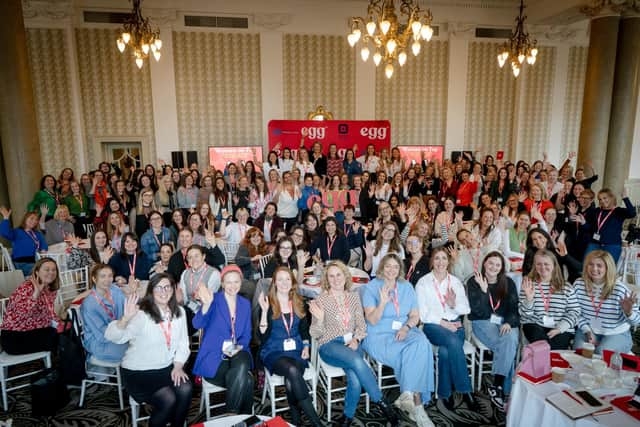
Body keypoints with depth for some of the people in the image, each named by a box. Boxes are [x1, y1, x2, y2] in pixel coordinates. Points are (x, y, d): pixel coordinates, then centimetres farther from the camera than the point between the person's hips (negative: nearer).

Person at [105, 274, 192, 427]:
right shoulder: (141, 314, -17)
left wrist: (178, 366, -8)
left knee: (185, 390, -22)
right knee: (168, 400, -25)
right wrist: (126, 318, -47)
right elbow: (112, 336, -29)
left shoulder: (179, 312, 1)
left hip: (167, 368, 5)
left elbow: (183, 343, 5)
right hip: (138, 372, -4)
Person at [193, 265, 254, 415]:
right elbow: (198, 324, -20)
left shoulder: (245, 303, 11)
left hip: (238, 354, 4)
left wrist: (240, 347, -10)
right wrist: (206, 304, -39)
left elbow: (247, 334, 13)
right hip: (214, 357, -4)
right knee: (246, 380, -26)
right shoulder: (214, 300, -4)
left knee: (242, 368, -30)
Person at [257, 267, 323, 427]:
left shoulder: (299, 303, 11)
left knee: (291, 380, -31)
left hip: (296, 351, 3)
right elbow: (263, 336, -9)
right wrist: (265, 311, -20)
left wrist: (306, 346, 2)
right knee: (292, 371, -34)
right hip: (273, 352, -3)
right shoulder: (268, 304, -2)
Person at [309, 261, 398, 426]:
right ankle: (381, 401, -16)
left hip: (352, 343, 3)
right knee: (357, 361, -33)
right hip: (330, 345, -3)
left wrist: (356, 340, -9)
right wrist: (319, 319, -21)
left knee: (355, 378, -27)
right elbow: (315, 334, 0)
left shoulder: (354, 297, 11)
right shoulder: (320, 300, 0)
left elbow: (361, 325, 11)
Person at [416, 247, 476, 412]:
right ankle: (466, 391, -23)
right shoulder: (423, 283, 2)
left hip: (454, 324, 2)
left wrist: (454, 305, -12)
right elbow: (422, 313, -3)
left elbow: (465, 309, 10)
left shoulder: (456, 282, 13)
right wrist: (442, 323, -14)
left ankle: (445, 393, -14)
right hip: (432, 325, -2)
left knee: (445, 351, -30)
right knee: (454, 342, -33)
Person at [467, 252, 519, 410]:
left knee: (510, 341, -31)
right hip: (483, 322, -3)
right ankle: (505, 388, -21)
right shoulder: (474, 282, 0)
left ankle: (497, 386, -24)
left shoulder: (509, 283, 10)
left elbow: (514, 307, 5)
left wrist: (509, 323, -14)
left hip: (506, 322, 3)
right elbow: (477, 311, -9)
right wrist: (483, 290, -19)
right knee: (506, 344, -30)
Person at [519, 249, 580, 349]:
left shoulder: (566, 288, 8)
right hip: (535, 326, 0)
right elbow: (525, 314, 2)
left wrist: (559, 328, -10)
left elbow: (574, 312, 4)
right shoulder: (528, 285, 6)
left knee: (553, 347, -28)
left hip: (561, 329, 0)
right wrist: (529, 298, -18)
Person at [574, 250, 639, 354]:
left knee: (601, 353, -26)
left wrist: (628, 312, -33)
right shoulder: (579, 284, -6)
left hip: (616, 334, -2)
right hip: (587, 330, 2)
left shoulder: (619, 289, -15)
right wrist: (587, 331, -8)